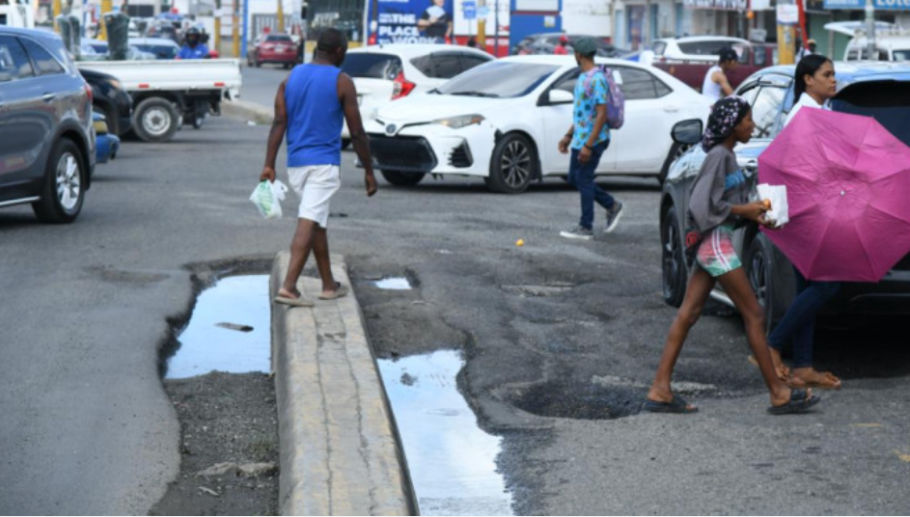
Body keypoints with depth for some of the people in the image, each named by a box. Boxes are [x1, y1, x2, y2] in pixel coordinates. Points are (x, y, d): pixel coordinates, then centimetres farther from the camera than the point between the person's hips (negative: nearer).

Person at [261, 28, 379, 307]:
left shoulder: (291, 78, 8)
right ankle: (288, 287, -21)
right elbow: (357, 132, -5)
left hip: (296, 163, 6)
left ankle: (329, 284, 25)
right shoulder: (342, 82, -5)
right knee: (308, 224, -11)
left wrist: (269, 164, -2)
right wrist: (369, 171, 2)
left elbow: (279, 123, 1)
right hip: (323, 163, -6)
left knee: (318, 222, 17)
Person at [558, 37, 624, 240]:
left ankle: (586, 228, 7)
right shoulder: (583, 77, 12)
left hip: (592, 140, -10)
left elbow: (602, 114, -22)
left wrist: (588, 145, -24)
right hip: (579, 139, 10)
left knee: (583, 181, -3)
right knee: (574, 179, 14)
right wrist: (569, 136, 21)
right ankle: (612, 206, 25)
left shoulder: (597, 79, -19)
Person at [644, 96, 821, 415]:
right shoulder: (718, 156, -14)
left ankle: (660, 391, 6)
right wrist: (744, 210, -13)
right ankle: (778, 394, 4)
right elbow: (704, 204, -20)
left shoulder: (727, 155, 15)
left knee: (688, 315, 6)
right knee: (753, 315, -3)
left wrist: (753, 211, 2)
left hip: (712, 245, 10)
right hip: (717, 243, -10)